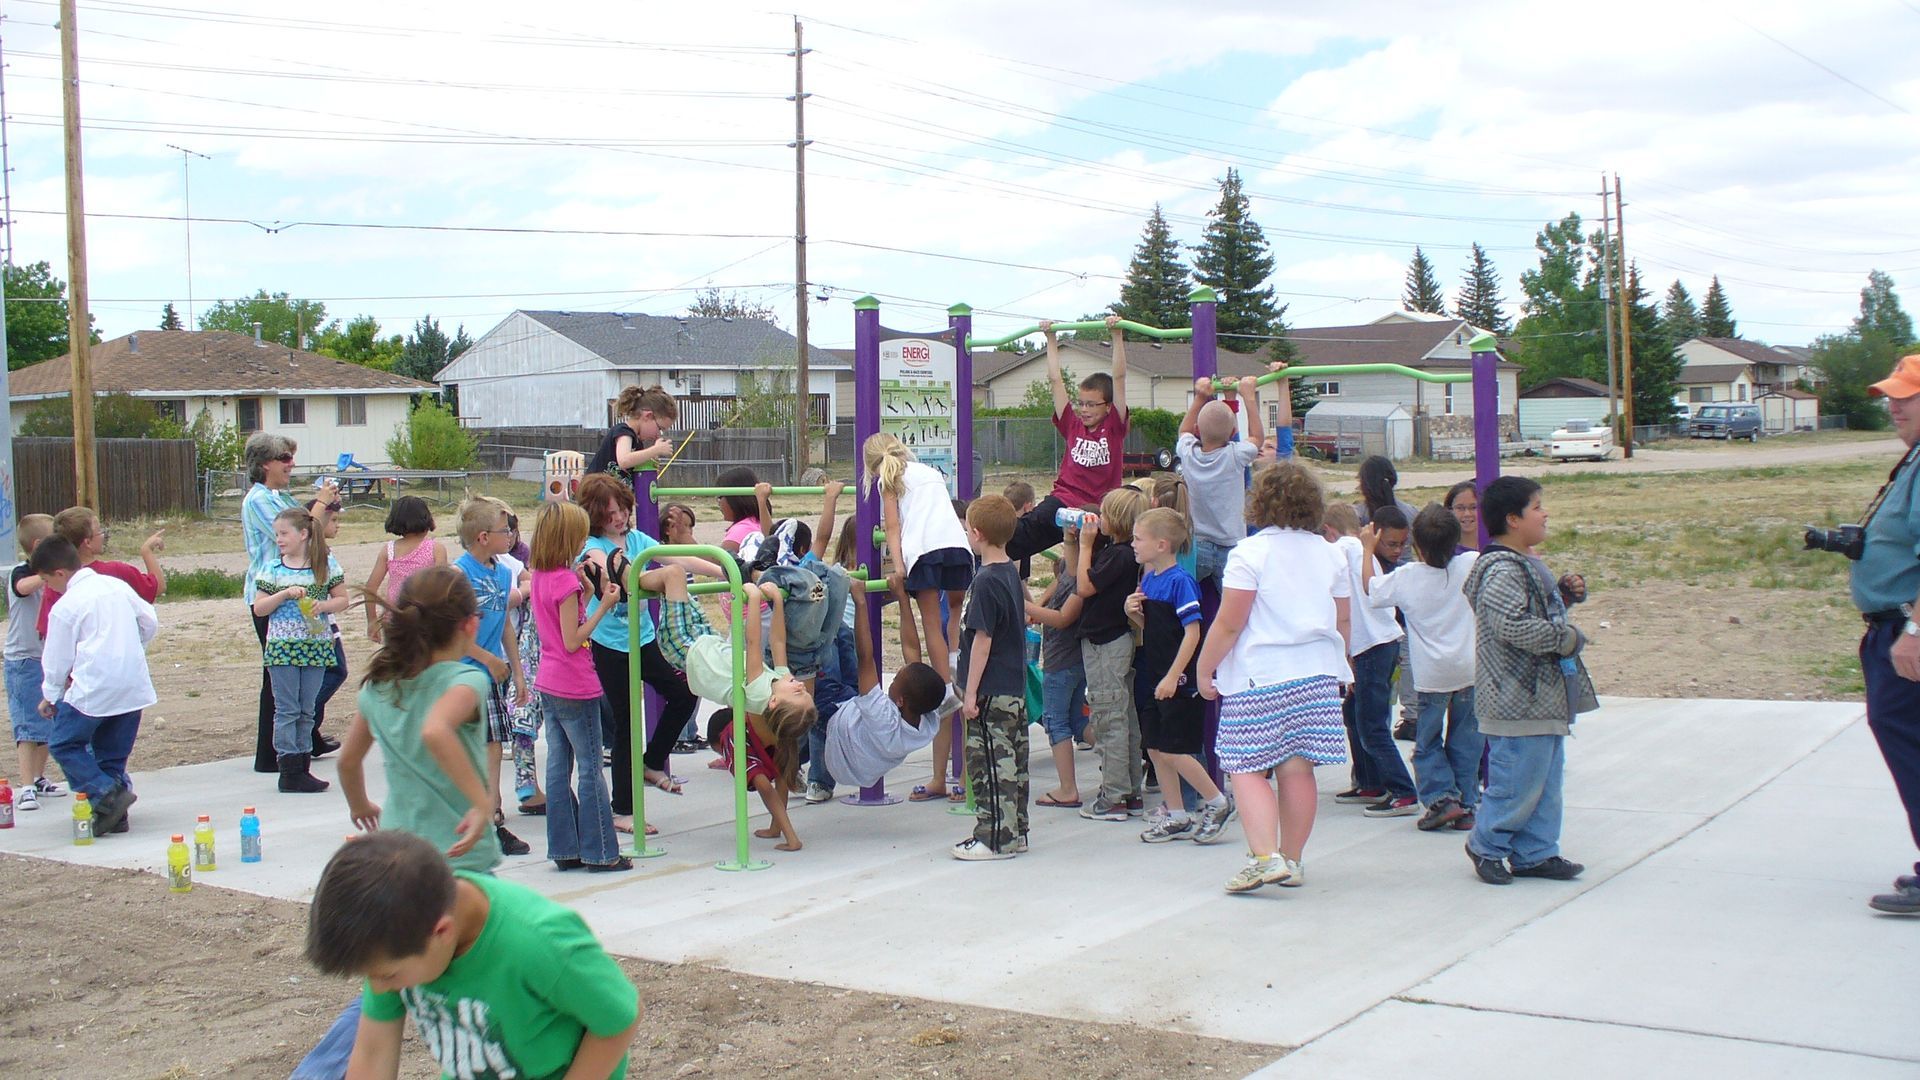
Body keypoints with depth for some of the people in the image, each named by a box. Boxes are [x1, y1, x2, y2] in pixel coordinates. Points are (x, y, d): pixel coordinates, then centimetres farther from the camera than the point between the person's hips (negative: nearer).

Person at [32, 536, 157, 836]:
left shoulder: (65, 607, -7)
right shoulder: (117, 585, 9)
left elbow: (57, 659, -1)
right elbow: (150, 622, 16)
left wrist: (50, 696, 15)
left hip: (93, 688, -7)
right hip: (134, 685, 7)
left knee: (63, 743, 7)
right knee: (114, 752, 14)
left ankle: (106, 796, -10)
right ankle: (116, 814, 10)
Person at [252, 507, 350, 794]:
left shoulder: (326, 564, 2)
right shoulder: (273, 570, 2)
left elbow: (343, 599, 6)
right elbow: (259, 608, -1)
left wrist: (323, 605, -13)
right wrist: (285, 594, -15)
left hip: (316, 646, 1)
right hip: (282, 646, -1)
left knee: (307, 710, 9)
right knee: (287, 709, -1)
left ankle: (302, 766, 16)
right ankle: (290, 772, 1)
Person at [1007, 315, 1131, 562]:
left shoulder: (1114, 428, 3)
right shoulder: (1073, 426, 11)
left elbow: (1119, 378, -5)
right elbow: (1055, 380, 15)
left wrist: (1118, 336, -10)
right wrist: (1051, 339, 18)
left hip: (1099, 509, -1)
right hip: (1063, 500, 1)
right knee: (1028, 529, -20)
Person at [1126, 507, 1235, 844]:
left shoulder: (1180, 581, -15)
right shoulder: (1147, 578, 10)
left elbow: (1193, 631, -18)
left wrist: (1173, 676, -21)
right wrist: (1134, 612, -1)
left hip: (1179, 681, -9)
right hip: (1154, 679, 9)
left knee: (1174, 751, -6)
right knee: (1155, 750, 10)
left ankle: (1217, 802, 12)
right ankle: (1175, 817, 20)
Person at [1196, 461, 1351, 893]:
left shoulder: (1250, 552, -9)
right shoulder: (1330, 554, 10)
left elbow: (1228, 624, -11)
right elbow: (1343, 622, 17)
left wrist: (1204, 669, -1)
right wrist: (1336, 664, 31)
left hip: (1259, 677, -6)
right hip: (1317, 675, 6)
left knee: (1246, 769, -2)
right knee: (1297, 769, 9)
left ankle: (1266, 857, -16)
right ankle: (1292, 860, 14)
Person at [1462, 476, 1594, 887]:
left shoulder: (1529, 564, 17)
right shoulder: (1503, 570, -17)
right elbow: (1513, 626, -28)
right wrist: (1568, 638, -18)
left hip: (1544, 695, 11)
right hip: (1519, 697, -11)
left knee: (1546, 779, 13)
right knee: (1518, 781, -3)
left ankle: (1535, 853, 21)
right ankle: (1486, 845, 14)